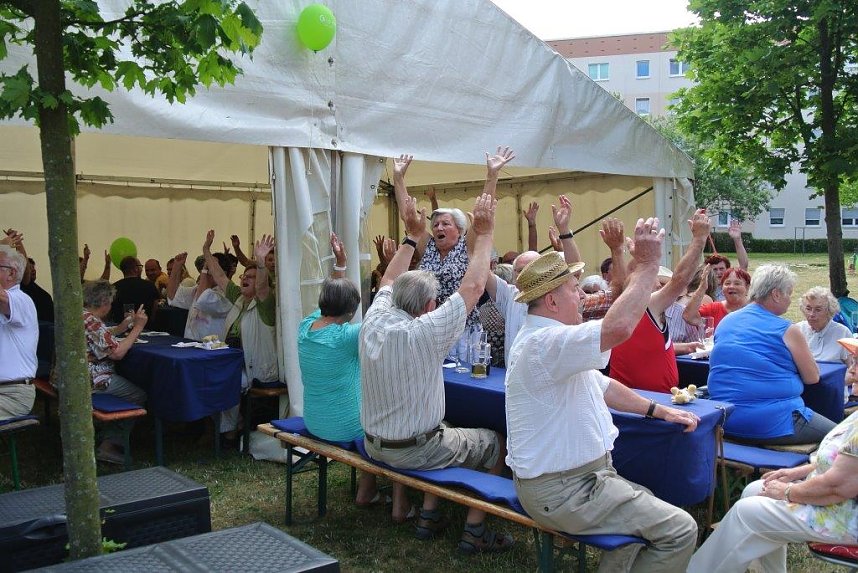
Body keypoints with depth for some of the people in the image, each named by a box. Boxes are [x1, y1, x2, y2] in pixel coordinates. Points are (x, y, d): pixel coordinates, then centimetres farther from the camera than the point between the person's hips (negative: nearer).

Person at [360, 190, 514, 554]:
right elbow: (472, 287, -18)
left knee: (440, 430, 32)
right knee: (493, 443, 13)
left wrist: (412, 237, 15)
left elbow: (389, 281, 12)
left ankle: (429, 515, 30)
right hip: (415, 451, -7)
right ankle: (474, 530, 14)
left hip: (374, 444, 7)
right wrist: (484, 235, -9)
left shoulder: (374, 322, -8)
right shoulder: (425, 332, -24)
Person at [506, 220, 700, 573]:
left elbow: (601, 385, 20)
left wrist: (657, 410, 14)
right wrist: (647, 264, -28)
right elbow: (618, 327, -39)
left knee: (647, 509, 27)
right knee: (680, 530, -7)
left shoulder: (549, 339, 11)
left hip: (573, 475, 11)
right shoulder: (544, 343, -25)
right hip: (562, 491, -11)